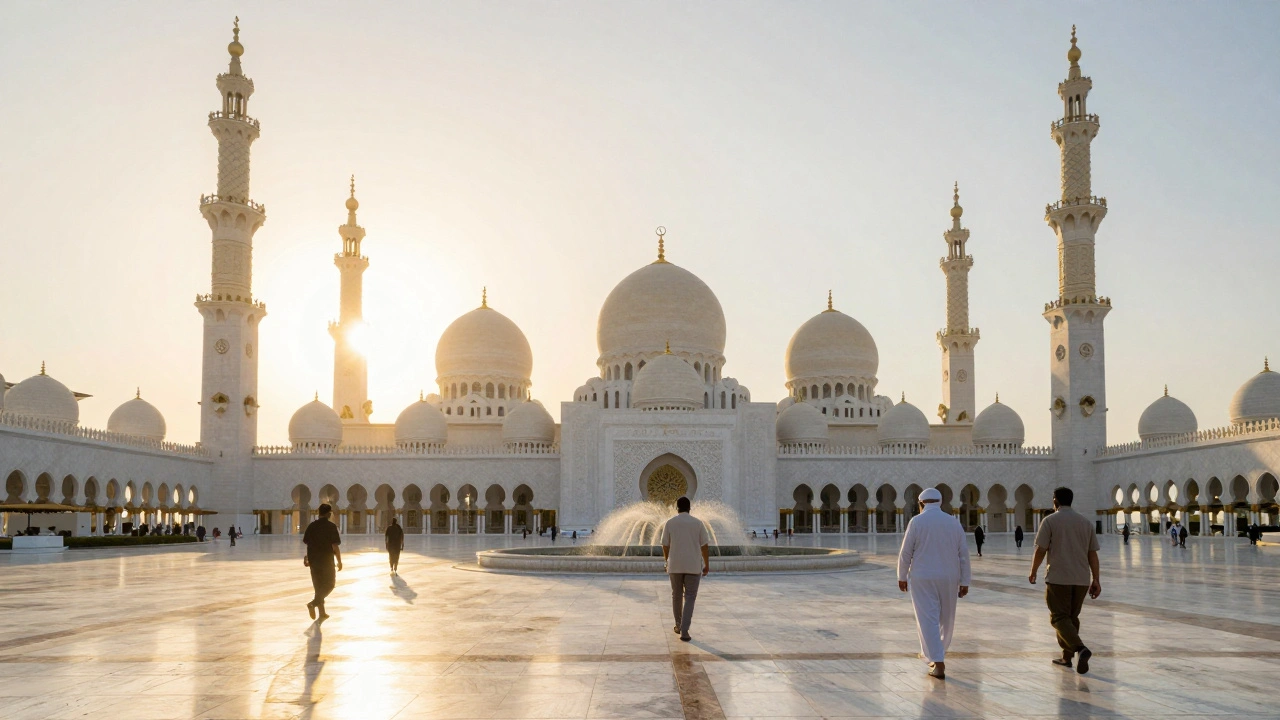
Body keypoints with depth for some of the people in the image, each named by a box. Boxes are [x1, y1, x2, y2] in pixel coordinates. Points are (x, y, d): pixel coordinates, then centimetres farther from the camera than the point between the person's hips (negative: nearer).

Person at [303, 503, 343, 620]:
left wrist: (307, 558, 23)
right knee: (330, 584, 6)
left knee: (318, 585, 13)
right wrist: (339, 561, -5)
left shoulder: (311, 526, 4)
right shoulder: (331, 527, -11)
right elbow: (335, 546, -14)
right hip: (327, 561, -5)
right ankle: (313, 603, -15)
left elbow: (306, 543, 10)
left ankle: (322, 612, 16)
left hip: (314, 560, 5)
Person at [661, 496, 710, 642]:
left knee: (677, 596, 18)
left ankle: (679, 625, 30)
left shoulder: (670, 523, -1)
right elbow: (704, 546, -1)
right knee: (689, 598, 1)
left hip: (675, 565, 1)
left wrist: (666, 561, 19)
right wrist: (707, 565, 9)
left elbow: (665, 546, 2)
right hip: (693, 566, -1)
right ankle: (684, 631, -12)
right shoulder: (698, 523, -2)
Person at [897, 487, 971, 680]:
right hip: (949, 579, 4)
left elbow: (906, 552, -6)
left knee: (928, 619, -1)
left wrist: (902, 576, 6)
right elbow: (964, 554, 3)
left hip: (923, 579, -3)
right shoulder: (953, 522, 3)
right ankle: (935, 654, 35)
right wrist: (964, 582, 8)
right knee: (946, 619, 19)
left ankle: (938, 664, -8)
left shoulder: (917, 522, -7)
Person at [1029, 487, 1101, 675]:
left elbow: (1041, 550, -8)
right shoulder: (1086, 522, 10)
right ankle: (1067, 657, 20)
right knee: (1072, 617, 17)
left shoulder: (1050, 521, -3)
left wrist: (1033, 572, 5)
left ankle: (1080, 648, -24)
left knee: (1059, 617, -2)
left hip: (1058, 578, -5)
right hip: (1082, 579, 5)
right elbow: (1093, 554, 9)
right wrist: (1096, 580, 11)